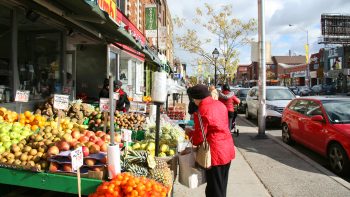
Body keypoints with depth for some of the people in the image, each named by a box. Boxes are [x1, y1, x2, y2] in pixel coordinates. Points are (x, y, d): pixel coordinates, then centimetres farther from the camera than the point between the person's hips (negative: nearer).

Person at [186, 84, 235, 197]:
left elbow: (199, 138, -15)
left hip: (215, 152, -8)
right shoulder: (220, 104, 4)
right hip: (228, 149, 8)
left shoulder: (201, 112, -19)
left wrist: (190, 133, 6)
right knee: (222, 186, 22)